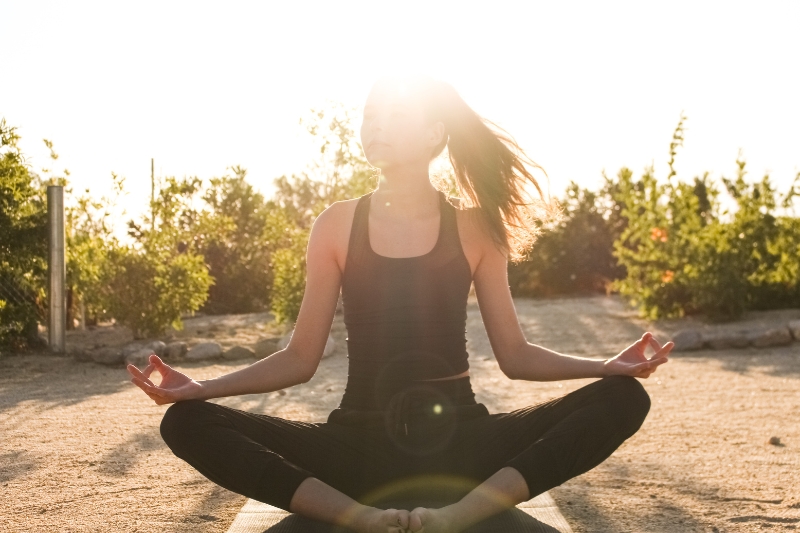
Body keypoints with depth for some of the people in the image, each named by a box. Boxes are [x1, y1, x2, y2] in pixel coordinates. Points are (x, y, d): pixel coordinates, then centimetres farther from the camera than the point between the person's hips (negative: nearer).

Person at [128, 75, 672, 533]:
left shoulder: (473, 227, 2)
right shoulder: (339, 225, 2)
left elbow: (514, 354, 4)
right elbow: (300, 357, 3)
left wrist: (610, 364, -11)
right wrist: (201, 386, -10)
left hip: (459, 439, 0)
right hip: (362, 442, 0)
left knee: (622, 398, -21)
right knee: (187, 423, -20)